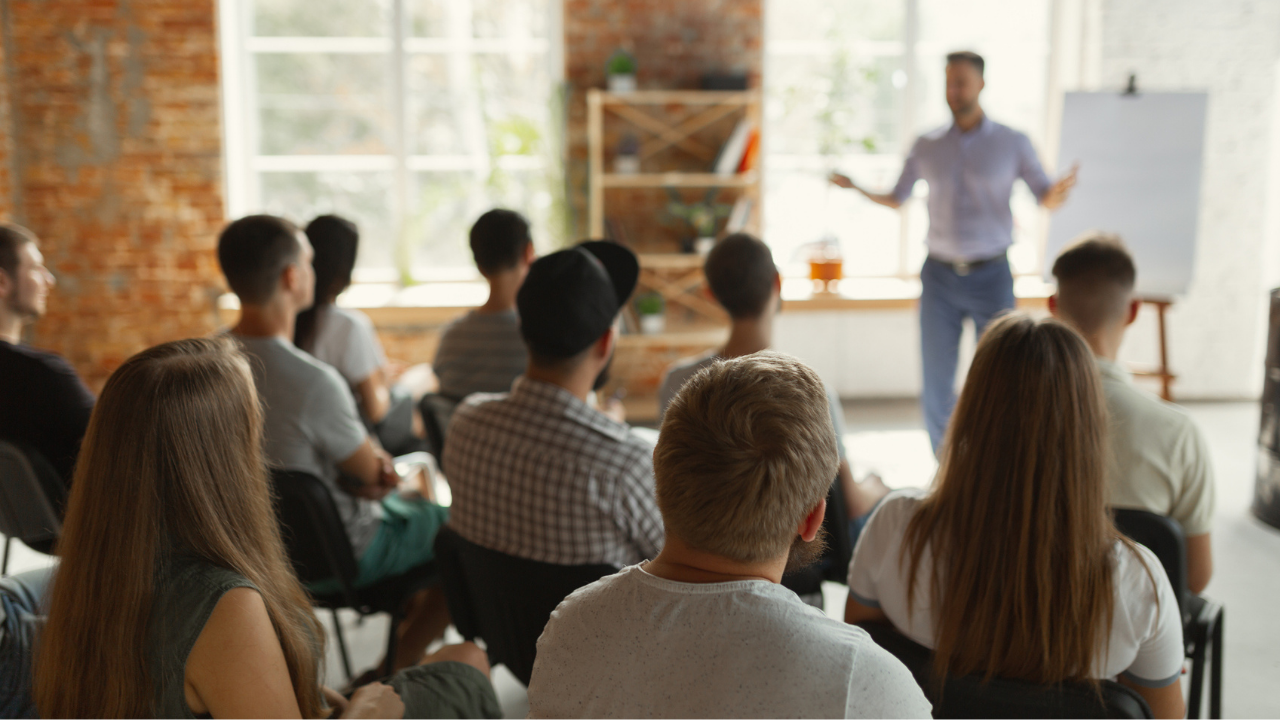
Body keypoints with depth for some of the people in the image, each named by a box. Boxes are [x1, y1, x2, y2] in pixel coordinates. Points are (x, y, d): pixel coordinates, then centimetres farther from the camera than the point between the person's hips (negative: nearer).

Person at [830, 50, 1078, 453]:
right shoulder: (926, 146, 6)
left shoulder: (1012, 144, 0)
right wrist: (856, 188, -5)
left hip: (992, 276, -1)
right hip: (939, 275, 2)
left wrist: (1059, 192, -23)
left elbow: (1046, 199, 1)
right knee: (935, 384, 2)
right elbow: (896, 200, 13)